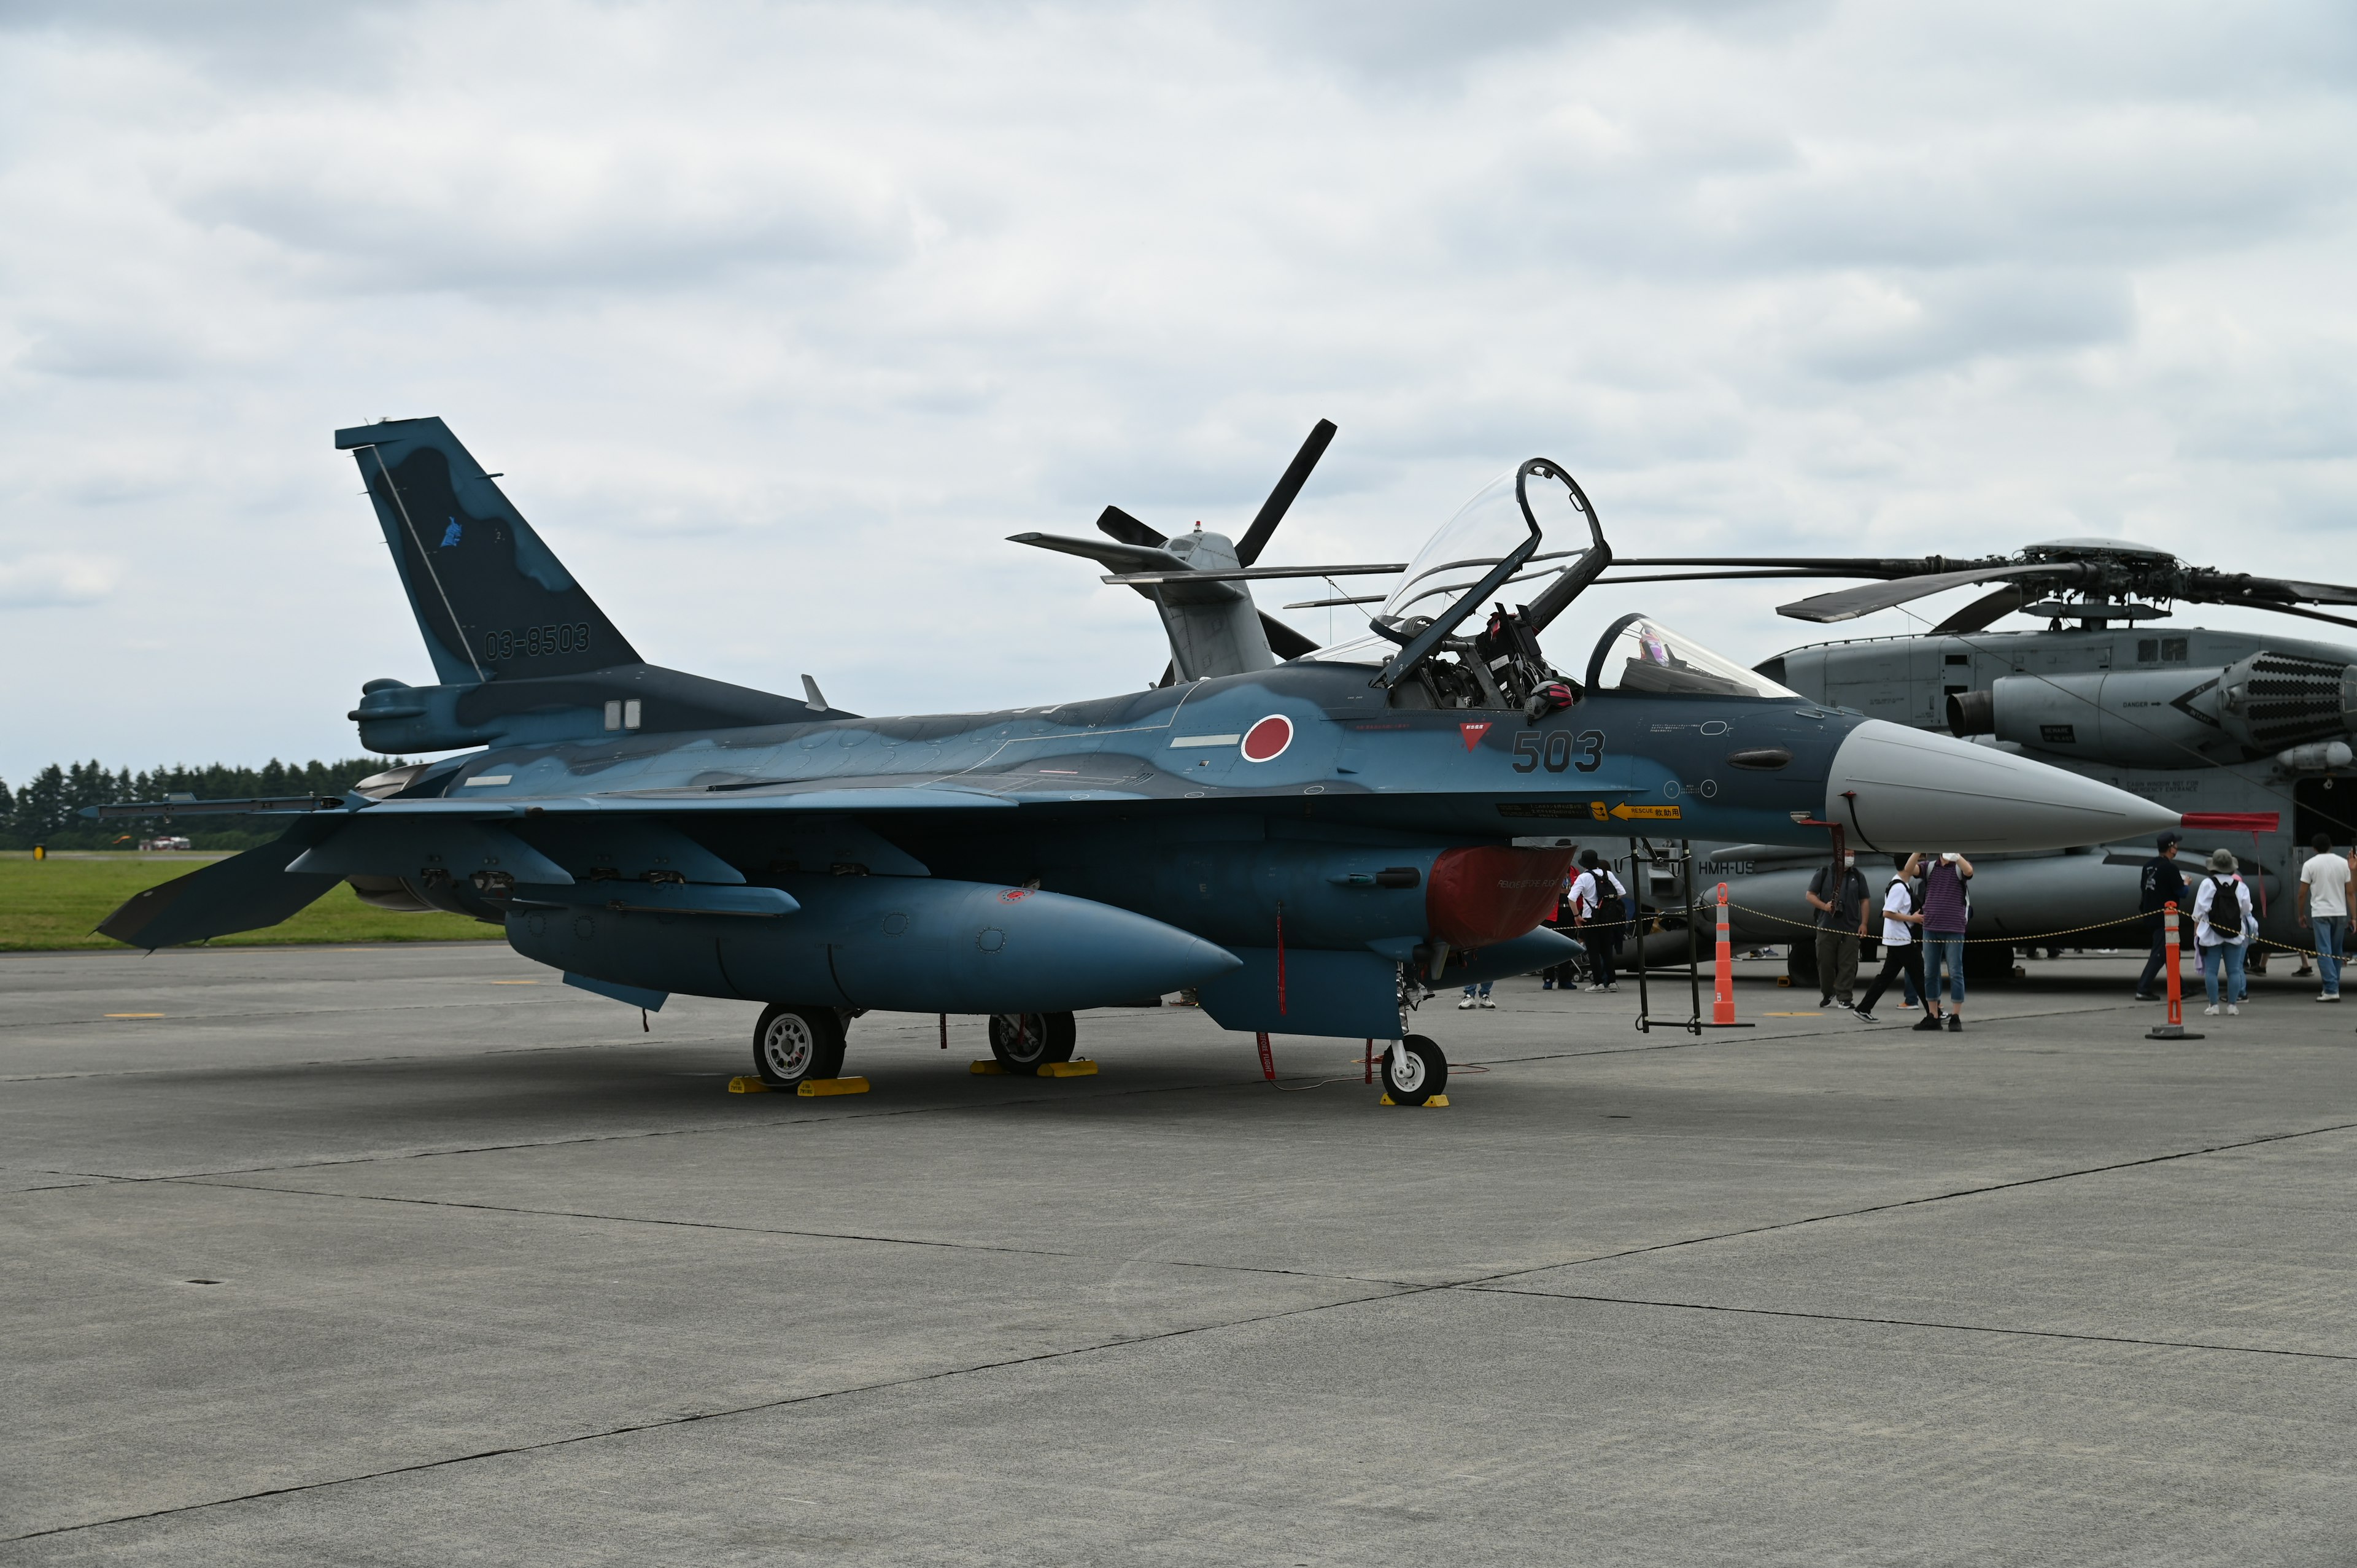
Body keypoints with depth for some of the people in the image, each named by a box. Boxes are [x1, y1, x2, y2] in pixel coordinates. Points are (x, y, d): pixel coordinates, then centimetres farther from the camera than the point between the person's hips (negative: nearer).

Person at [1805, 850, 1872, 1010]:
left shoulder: (1858, 876, 11)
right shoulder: (1824, 873, 5)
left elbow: (1864, 901, 12)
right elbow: (1810, 895, 5)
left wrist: (1863, 923, 3)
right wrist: (1824, 906, -13)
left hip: (1851, 928, 1)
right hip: (1827, 927, 0)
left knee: (1848, 964, -4)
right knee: (1825, 962, 4)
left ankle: (1845, 997, -1)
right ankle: (1827, 994, 22)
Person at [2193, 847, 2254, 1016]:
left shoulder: (2208, 884, -7)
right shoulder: (2239, 885, 1)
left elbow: (2200, 910, -8)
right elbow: (2246, 909, 6)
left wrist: (2196, 929, 1)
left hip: (2212, 934, -3)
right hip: (2234, 933, 3)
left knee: (2211, 970, 1)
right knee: (2234, 970, 6)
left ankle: (2213, 1005, -1)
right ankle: (2233, 1005, 6)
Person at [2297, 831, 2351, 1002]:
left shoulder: (2310, 865, -4)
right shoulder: (2343, 863, 4)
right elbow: (2350, 892, 3)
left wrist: (2301, 914, 10)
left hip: (2320, 914, -3)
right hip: (2340, 913, 3)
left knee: (2324, 952, -5)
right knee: (2336, 952, 14)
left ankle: (2331, 990, -15)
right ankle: (2333, 987, 19)